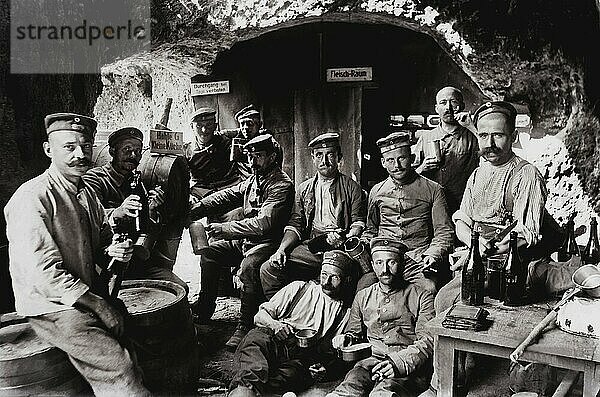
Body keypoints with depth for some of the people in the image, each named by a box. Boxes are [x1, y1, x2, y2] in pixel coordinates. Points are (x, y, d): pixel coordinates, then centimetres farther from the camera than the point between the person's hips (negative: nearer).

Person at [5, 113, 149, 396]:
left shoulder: (87, 193, 10)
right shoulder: (32, 198, -16)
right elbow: (44, 274, -21)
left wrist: (113, 251, -6)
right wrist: (99, 305, -18)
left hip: (91, 293, 8)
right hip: (52, 306, -8)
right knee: (121, 373, -22)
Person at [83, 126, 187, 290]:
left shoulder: (137, 183, 18)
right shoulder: (95, 178, -2)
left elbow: (150, 234, 12)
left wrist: (152, 210, -8)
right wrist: (117, 213, -40)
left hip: (138, 258, 6)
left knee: (180, 288, -9)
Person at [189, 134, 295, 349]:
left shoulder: (282, 185, -17)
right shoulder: (253, 179, 12)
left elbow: (263, 224, -27)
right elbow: (227, 195, 5)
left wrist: (224, 229, -29)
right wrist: (197, 209, -11)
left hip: (267, 243, -9)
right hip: (247, 240, 10)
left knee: (248, 267, -35)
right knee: (210, 252, 6)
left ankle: (245, 326, -21)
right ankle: (204, 310, 17)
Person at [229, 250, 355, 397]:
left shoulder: (345, 314, 19)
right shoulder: (298, 288, 19)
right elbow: (260, 316, 14)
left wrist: (325, 369, -7)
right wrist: (275, 324, -9)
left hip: (304, 357, 0)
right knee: (255, 339, -35)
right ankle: (245, 385, -56)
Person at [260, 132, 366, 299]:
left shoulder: (351, 187, 10)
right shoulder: (304, 189, 20)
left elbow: (359, 223, 2)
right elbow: (295, 225, 16)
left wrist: (345, 239, -20)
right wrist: (282, 249, -1)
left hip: (340, 248, -3)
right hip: (309, 247, 3)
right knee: (268, 269, -17)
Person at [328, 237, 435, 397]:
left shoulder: (421, 296, 7)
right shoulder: (362, 297, 20)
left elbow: (428, 341, -3)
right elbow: (355, 331, 30)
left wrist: (399, 362, -20)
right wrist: (346, 338, 4)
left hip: (410, 367, -3)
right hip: (370, 361, 3)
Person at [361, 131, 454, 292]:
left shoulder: (433, 190, 10)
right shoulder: (376, 191, 19)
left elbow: (444, 232, 7)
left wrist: (432, 255, -11)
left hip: (418, 260, -2)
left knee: (429, 290, -32)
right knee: (363, 287, -26)